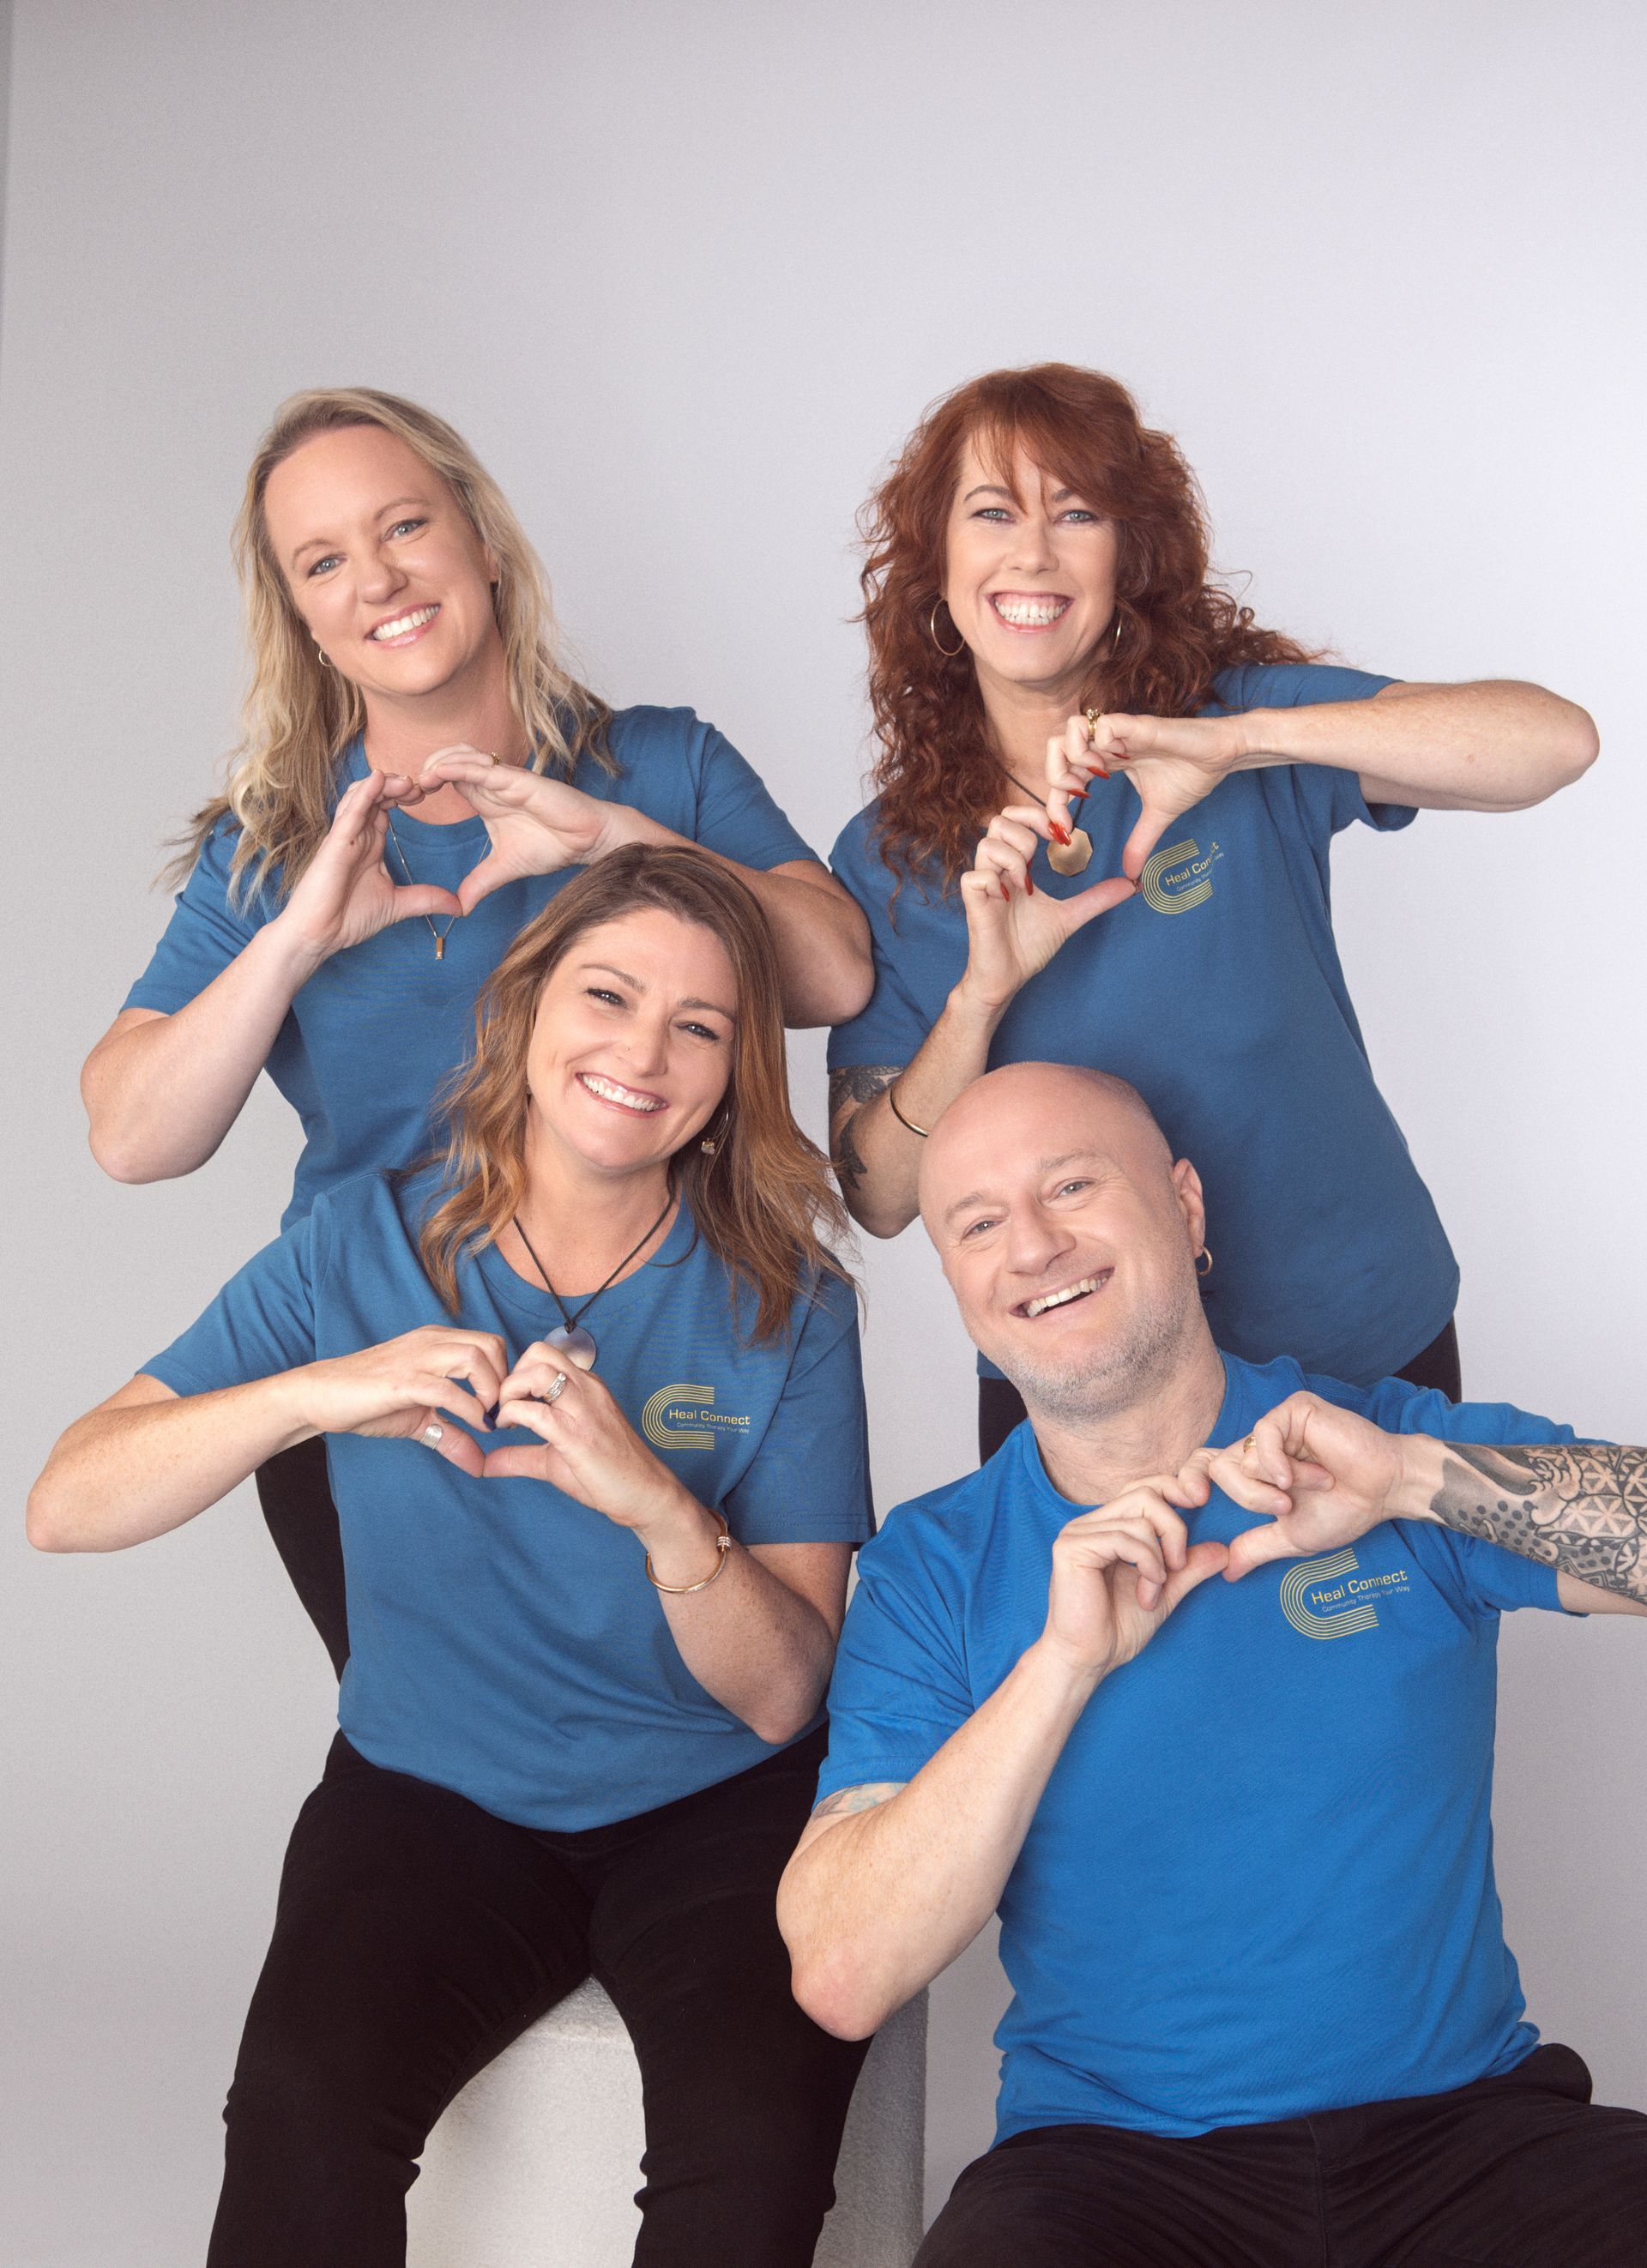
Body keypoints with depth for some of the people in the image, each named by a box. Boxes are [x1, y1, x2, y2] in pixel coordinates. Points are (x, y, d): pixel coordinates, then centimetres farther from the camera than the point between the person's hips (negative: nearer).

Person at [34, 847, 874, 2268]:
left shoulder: (785, 1306, -6)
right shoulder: (367, 1247, -4)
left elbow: (782, 1698, -11)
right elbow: (66, 1508, -11)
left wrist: (661, 1509, -30)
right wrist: (320, 1391, -27)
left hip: (714, 1806, 0)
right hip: (433, 1795, 1)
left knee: (761, 2149, -28)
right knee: (300, 2114, -27)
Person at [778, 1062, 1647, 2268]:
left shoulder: (1387, 1438, 2)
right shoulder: (934, 1566, 2)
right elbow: (842, 1982, -9)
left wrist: (1420, 1479, -20)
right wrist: (1061, 1667, -16)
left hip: (1466, 2125, 1)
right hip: (1113, 2159, -1)